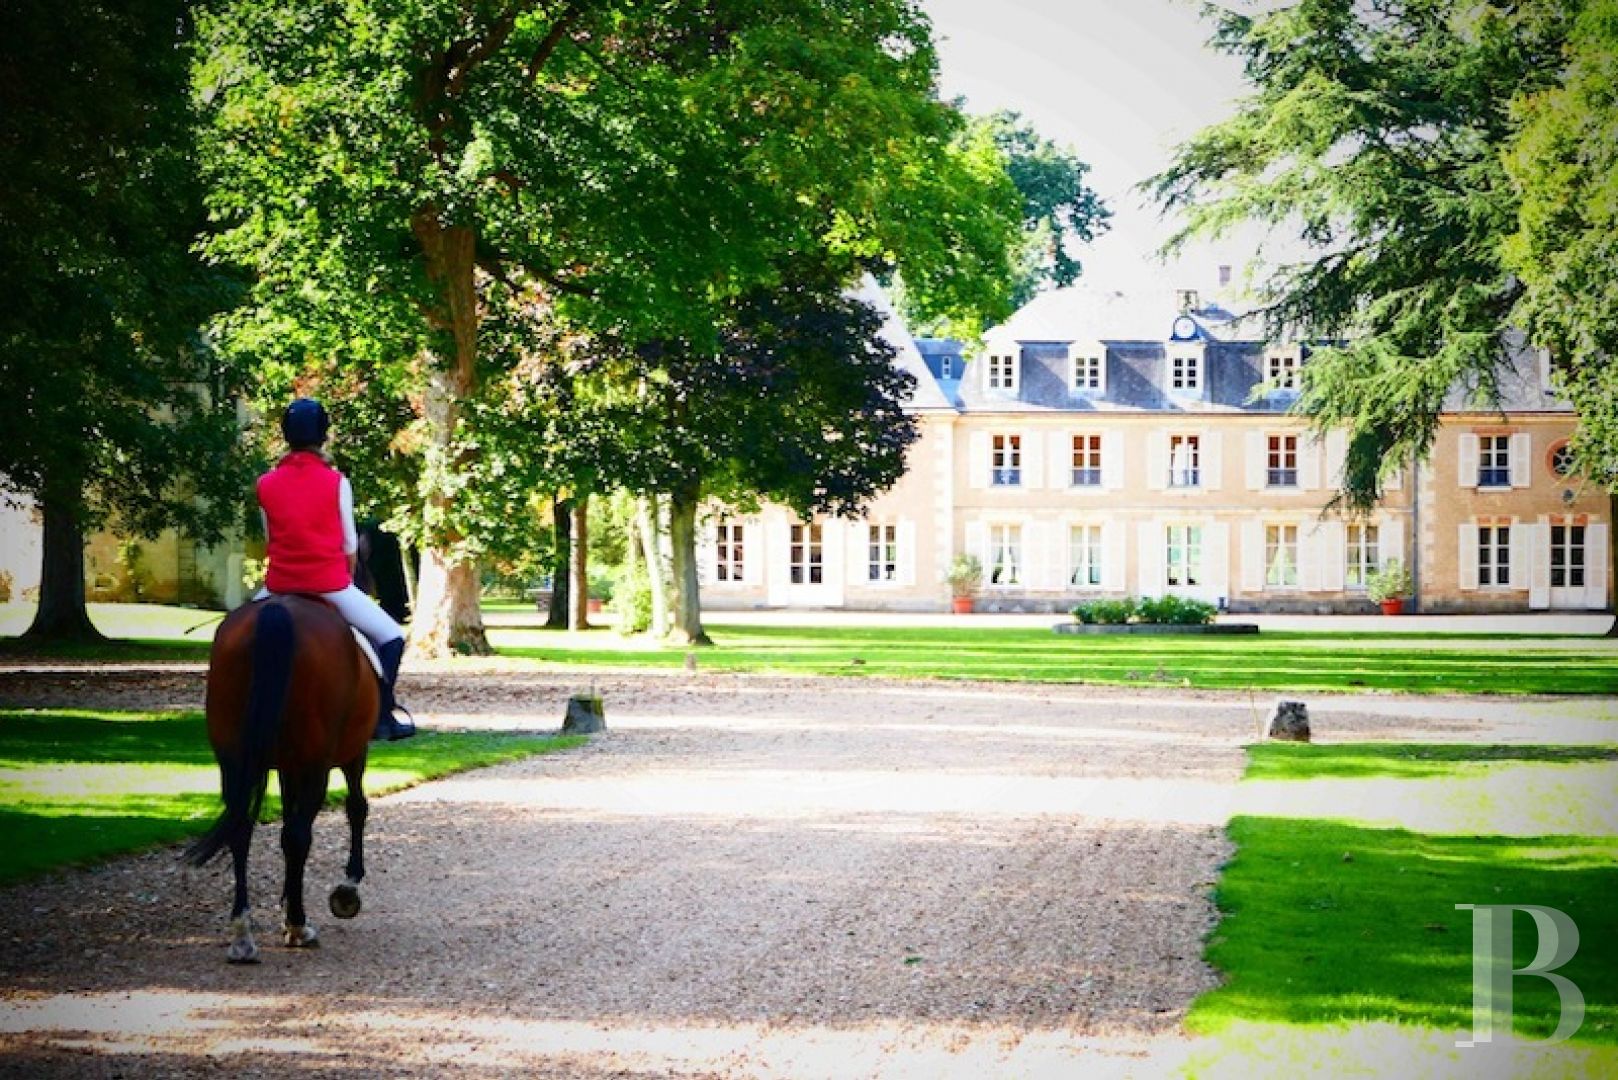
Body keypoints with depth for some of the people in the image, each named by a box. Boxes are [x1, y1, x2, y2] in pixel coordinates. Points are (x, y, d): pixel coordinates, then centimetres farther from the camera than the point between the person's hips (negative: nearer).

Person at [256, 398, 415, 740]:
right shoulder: (336, 482, -5)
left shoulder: (266, 484, 1)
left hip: (281, 584, 3)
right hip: (330, 584, -3)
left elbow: (270, 541, 8)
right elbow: (350, 545, 0)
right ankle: (382, 716, 7)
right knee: (391, 638, 13)